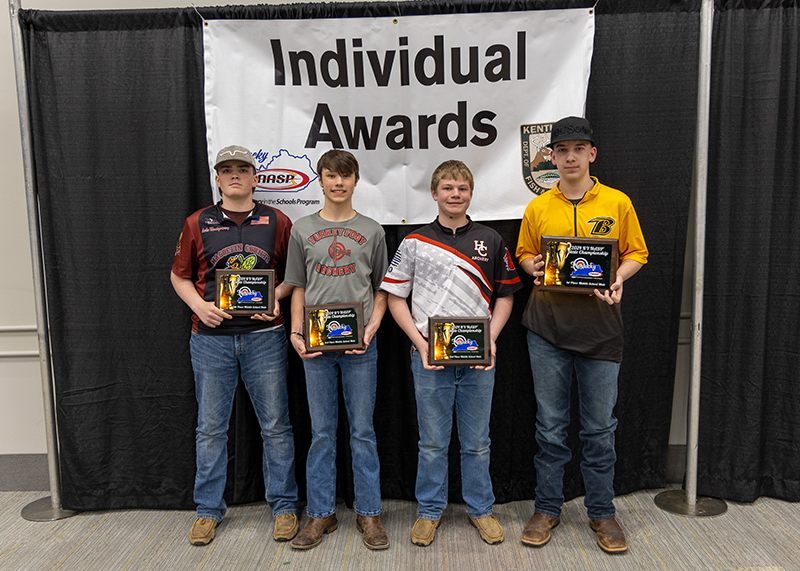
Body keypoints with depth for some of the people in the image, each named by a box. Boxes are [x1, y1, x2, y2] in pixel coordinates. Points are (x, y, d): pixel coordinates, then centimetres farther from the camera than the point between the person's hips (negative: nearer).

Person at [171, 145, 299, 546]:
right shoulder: (197, 223, 6)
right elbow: (179, 276, 11)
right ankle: (208, 510, 25)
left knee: (275, 424, 5)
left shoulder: (277, 222, 5)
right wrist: (199, 306, -7)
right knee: (211, 427, 9)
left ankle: (283, 506, 21)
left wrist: (275, 297, -10)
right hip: (211, 337, 1)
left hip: (264, 336, 0)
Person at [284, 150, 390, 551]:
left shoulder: (372, 231, 7)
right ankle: (321, 514, 21)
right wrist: (296, 333, -3)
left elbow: (382, 289, 8)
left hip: (360, 343, -1)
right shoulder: (302, 230, 9)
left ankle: (369, 514, 18)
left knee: (362, 430, 5)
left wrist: (372, 326, -8)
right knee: (321, 432, 8)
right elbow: (298, 288, 10)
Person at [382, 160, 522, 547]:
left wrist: (491, 339, -5)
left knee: (476, 442, 12)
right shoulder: (415, 242, 2)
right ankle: (429, 510, 28)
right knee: (432, 442, 10)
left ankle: (481, 509, 31)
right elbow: (395, 297, 3)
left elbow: (505, 296, 9)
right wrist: (420, 341, -9)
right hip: (429, 356, -1)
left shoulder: (490, 241, 6)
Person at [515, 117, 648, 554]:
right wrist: (534, 268, -9)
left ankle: (602, 513, 24)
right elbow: (525, 255, 13)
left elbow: (636, 253, 7)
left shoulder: (617, 203, 3)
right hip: (547, 325, 1)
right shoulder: (538, 208, 6)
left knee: (600, 427, 8)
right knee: (550, 424, 8)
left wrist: (619, 277, -12)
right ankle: (547, 508, 24)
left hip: (600, 326, 0)